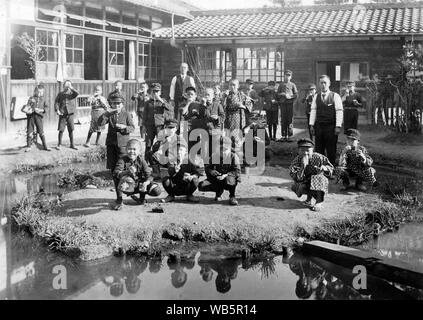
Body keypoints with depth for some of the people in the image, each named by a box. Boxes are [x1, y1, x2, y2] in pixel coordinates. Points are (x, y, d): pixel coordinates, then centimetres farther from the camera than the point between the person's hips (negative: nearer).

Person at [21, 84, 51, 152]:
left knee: (41, 132, -2)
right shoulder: (32, 98, 12)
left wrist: (41, 110, -10)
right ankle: (28, 147, 9)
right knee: (29, 131, 2)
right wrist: (25, 109, -11)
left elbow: (46, 107, 7)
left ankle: (45, 146, 5)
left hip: (38, 116, 0)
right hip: (31, 115, 0)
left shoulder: (43, 99, 14)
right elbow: (27, 105, 10)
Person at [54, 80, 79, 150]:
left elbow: (77, 94, -19)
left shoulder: (72, 93, 3)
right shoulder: (60, 94, 5)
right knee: (61, 130, 0)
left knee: (71, 130, 6)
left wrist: (70, 88, -20)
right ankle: (59, 144, 12)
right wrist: (57, 110, -9)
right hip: (62, 114, 0)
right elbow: (56, 102, 4)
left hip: (70, 114, 0)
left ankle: (72, 144, 16)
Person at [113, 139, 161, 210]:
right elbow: (116, 172, -28)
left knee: (157, 191, -19)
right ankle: (119, 201, -12)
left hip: (138, 185, 2)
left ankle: (142, 197, 17)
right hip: (128, 186, -2)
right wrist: (127, 172, -47)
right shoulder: (123, 160, -12)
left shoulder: (141, 160, -5)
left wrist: (146, 183, -34)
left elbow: (148, 174, -11)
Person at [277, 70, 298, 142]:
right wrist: (282, 94, -6)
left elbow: (296, 95, 4)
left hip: (290, 103, -1)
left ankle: (289, 136, -3)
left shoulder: (292, 84, 9)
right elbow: (278, 94, 13)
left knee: (290, 120, -5)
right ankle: (283, 136, 4)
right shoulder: (281, 84, 14)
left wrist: (290, 96, -10)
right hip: (282, 103, 2)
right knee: (283, 120, 0)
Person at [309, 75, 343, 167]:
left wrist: (338, 126, -12)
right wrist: (311, 125, 3)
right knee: (318, 150, 6)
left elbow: (339, 111, -6)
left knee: (331, 151, 1)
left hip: (331, 127, -4)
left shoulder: (335, 96, -3)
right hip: (318, 126, 4)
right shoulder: (316, 97, 9)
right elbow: (313, 110, 10)